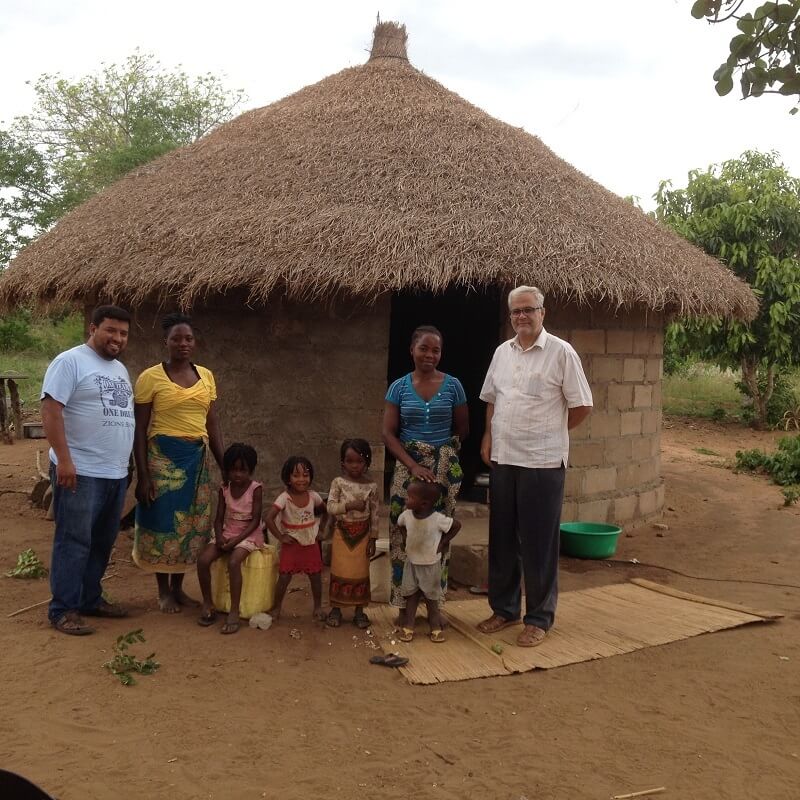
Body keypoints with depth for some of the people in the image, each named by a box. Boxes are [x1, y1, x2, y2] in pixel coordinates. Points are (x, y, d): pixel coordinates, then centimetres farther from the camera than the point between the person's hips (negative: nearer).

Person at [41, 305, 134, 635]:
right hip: (80, 472, -8)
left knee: (102, 542, 14)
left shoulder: (120, 369, 16)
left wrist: (129, 463, 21)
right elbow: (51, 410, -16)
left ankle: (90, 599, 25)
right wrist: (64, 460, -22)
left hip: (116, 473, 8)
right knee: (74, 542, -4)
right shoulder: (70, 362, -9)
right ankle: (63, 610, 3)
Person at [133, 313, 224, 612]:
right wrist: (142, 475, -11)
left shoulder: (206, 376, 7)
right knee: (163, 522, 3)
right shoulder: (150, 377, -7)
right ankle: (163, 591, 19)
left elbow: (213, 425, 11)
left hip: (198, 459, 5)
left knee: (191, 523, 10)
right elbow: (139, 430, -7)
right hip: (163, 458, -5)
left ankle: (178, 587, 26)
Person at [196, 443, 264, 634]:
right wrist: (219, 537, -15)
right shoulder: (224, 489, 4)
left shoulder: (255, 488, -9)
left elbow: (255, 521, -12)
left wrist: (237, 540, -21)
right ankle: (207, 603, -1)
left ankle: (234, 612, -27)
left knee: (233, 562, -33)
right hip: (227, 533, 5)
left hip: (249, 535, -5)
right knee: (203, 560, -19)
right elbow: (219, 518, 5)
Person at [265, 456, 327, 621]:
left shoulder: (313, 496, -6)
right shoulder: (284, 498, -19)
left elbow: (325, 511, 13)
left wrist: (319, 528, 7)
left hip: (311, 544, 3)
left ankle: (318, 607, 26)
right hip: (291, 544, -3)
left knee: (316, 577, 9)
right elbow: (269, 518, -24)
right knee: (284, 578, -2)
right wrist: (280, 537, -20)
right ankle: (276, 608, 15)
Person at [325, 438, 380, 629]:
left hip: (362, 535, 1)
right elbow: (330, 507, -13)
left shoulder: (371, 486, -3)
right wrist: (349, 505, -27)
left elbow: (374, 514, 0)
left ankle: (359, 611, 17)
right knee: (340, 572, 4)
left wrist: (373, 538, -2)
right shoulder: (338, 482, -6)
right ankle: (336, 609, 16)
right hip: (342, 534, -1)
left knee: (361, 573, 6)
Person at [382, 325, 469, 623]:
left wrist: (442, 451, 9)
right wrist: (414, 465, -13)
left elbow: (462, 430, 9)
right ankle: (405, 603, 8)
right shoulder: (399, 387, 1)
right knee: (405, 533, -2)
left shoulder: (453, 386, 1)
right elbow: (388, 433, -3)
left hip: (444, 467, 0)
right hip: (407, 466, 0)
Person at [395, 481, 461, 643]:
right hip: (411, 562, 3)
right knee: (411, 595, 10)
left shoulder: (438, 519, -26)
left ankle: (436, 627, 23)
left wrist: (443, 542, -11)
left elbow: (457, 525, -14)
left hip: (431, 565, -3)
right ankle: (408, 626, 19)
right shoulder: (407, 515, -13)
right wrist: (408, 538, 2)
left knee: (431, 597, 9)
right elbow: (400, 524, 11)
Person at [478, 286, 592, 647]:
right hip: (502, 458, 6)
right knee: (501, 537, 13)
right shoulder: (502, 352, 10)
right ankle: (504, 608, 27)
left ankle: (539, 618, 13)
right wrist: (488, 435, 9)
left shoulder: (561, 352, -9)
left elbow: (581, 406, -6)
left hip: (543, 462, -6)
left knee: (539, 542, 1)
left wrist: (550, 432, 3)